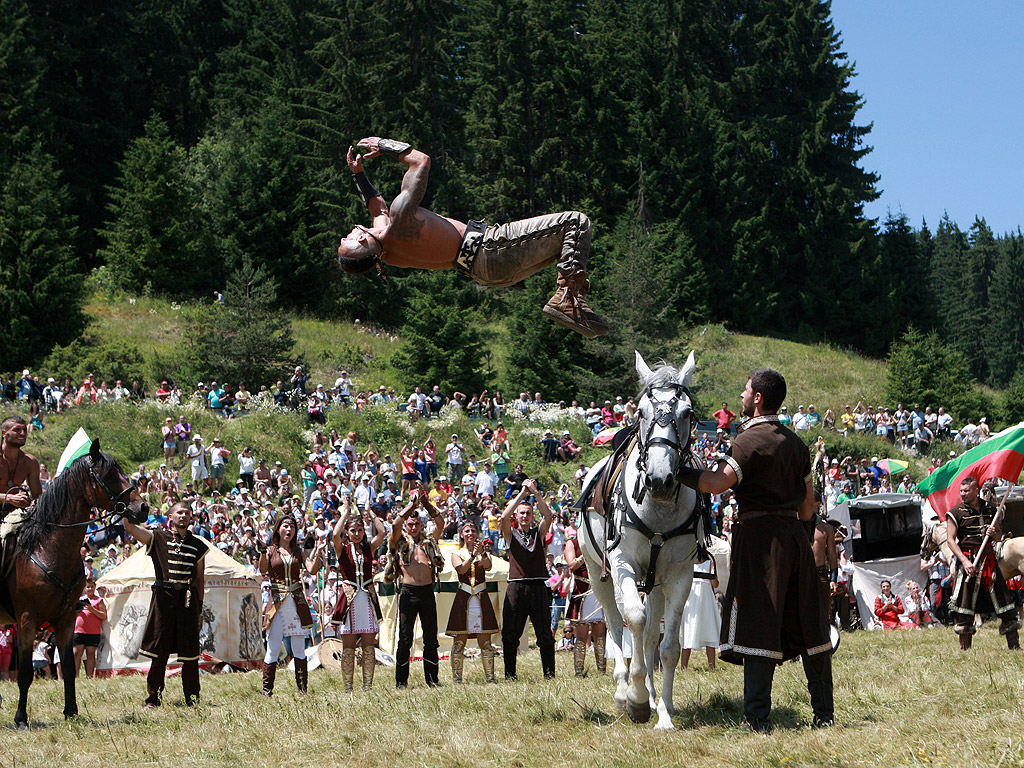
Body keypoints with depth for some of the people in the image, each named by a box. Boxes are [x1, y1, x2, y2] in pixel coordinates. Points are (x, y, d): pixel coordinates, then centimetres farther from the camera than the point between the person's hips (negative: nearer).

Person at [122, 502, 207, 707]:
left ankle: (193, 699, 9)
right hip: (164, 597, -2)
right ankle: (153, 699, 6)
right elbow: (129, 526, -3)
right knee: (159, 653, 0)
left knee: (190, 654, 2)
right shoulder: (158, 538, 8)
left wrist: (199, 606, 13)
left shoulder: (197, 545, 14)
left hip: (188, 599, 2)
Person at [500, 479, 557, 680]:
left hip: (538, 586, 1)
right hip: (516, 587, -1)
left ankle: (549, 673, 2)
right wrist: (522, 493, -6)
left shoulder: (538, 533, 15)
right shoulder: (511, 534, 10)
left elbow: (548, 516, -2)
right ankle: (510, 674, 3)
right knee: (510, 634, -2)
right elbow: (504, 517, -8)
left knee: (545, 633, -1)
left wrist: (536, 493, -6)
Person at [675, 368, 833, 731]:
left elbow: (716, 483, -23)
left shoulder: (751, 440, -11)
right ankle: (824, 712, 16)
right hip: (795, 535, 7)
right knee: (805, 623, 12)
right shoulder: (796, 443, 13)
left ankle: (757, 718, -11)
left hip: (760, 535, -7)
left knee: (758, 626, -7)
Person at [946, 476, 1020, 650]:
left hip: (988, 558, 3)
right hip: (967, 560, -3)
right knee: (965, 600, -4)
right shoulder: (956, 513, -1)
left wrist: (994, 534, -5)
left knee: (1002, 597, 0)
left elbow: (999, 535, 20)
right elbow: (950, 540, -6)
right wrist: (964, 561, -17)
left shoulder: (990, 509, 11)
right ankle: (965, 647, 6)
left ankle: (1014, 645, 5)